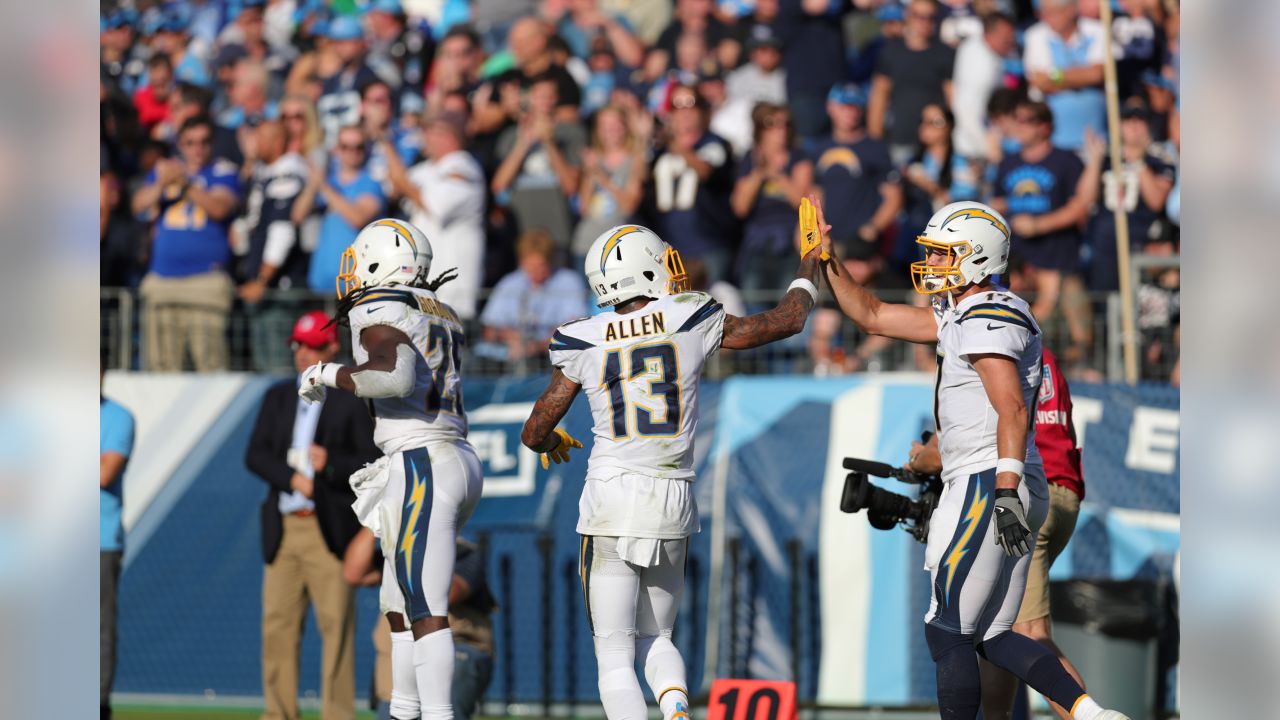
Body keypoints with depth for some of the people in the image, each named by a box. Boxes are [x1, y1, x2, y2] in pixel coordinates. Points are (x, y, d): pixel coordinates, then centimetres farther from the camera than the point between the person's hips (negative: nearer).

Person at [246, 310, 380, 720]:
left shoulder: (352, 401, 3)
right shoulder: (277, 397, 17)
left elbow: (374, 461, -2)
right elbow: (255, 455, 8)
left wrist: (331, 463, -17)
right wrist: (293, 478, -8)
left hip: (331, 529, -5)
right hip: (282, 529, 5)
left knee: (336, 625, -8)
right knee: (277, 624, 3)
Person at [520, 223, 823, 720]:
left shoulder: (584, 345, -1)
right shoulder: (693, 324, 0)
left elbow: (534, 433, 7)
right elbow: (786, 321, 15)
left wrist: (551, 443, 31)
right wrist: (807, 273, 35)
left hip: (611, 498, -2)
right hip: (672, 503, 2)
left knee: (615, 655, 1)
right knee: (655, 638, 21)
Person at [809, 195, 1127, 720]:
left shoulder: (987, 320, -13)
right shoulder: (957, 316, 17)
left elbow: (1012, 410, -22)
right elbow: (872, 317, 26)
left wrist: (1006, 490, -28)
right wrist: (827, 261, 22)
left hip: (987, 486, -10)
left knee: (949, 633, -3)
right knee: (991, 637, 11)